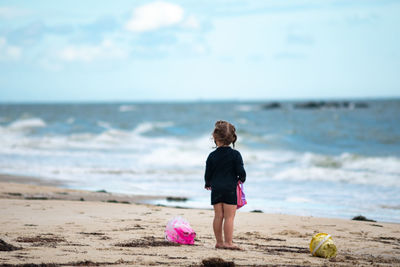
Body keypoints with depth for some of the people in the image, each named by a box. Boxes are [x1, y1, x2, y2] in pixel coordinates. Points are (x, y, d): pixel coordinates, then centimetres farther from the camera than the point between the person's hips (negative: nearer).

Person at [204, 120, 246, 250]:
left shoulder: (212, 156, 1)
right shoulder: (235, 154, -6)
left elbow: (208, 173, 6)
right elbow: (240, 171, -8)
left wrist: (208, 184, 26)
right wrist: (242, 179, 14)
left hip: (216, 189, 3)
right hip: (230, 189, -3)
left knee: (218, 216, 8)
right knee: (229, 217, -2)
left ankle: (219, 242, 13)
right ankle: (228, 242, -4)